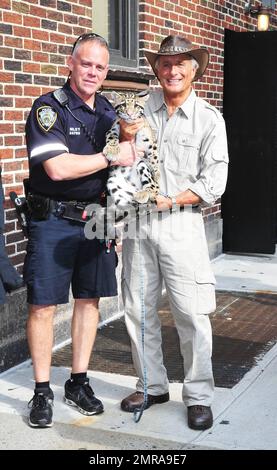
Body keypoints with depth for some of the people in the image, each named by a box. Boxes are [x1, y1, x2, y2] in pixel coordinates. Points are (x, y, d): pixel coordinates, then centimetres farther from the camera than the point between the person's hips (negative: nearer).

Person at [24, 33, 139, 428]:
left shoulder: (109, 112, 11)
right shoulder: (49, 108, -8)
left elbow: (121, 167, 20)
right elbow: (58, 168, -22)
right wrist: (111, 156, -17)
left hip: (96, 218, 6)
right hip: (53, 220, -5)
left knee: (89, 299, 10)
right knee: (43, 305, -2)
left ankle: (79, 381, 24)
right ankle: (42, 391, 12)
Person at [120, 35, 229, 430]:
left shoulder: (209, 119, -1)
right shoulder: (139, 109, 6)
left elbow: (214, 182, -5)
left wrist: (171, 200, -14)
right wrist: (125, 140, -8)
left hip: (181, 223, -3)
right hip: (138, 220, 4)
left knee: (192, 314, -2)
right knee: (138, 309, 10)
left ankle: (199, 397, 12)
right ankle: (151, 386, 27)